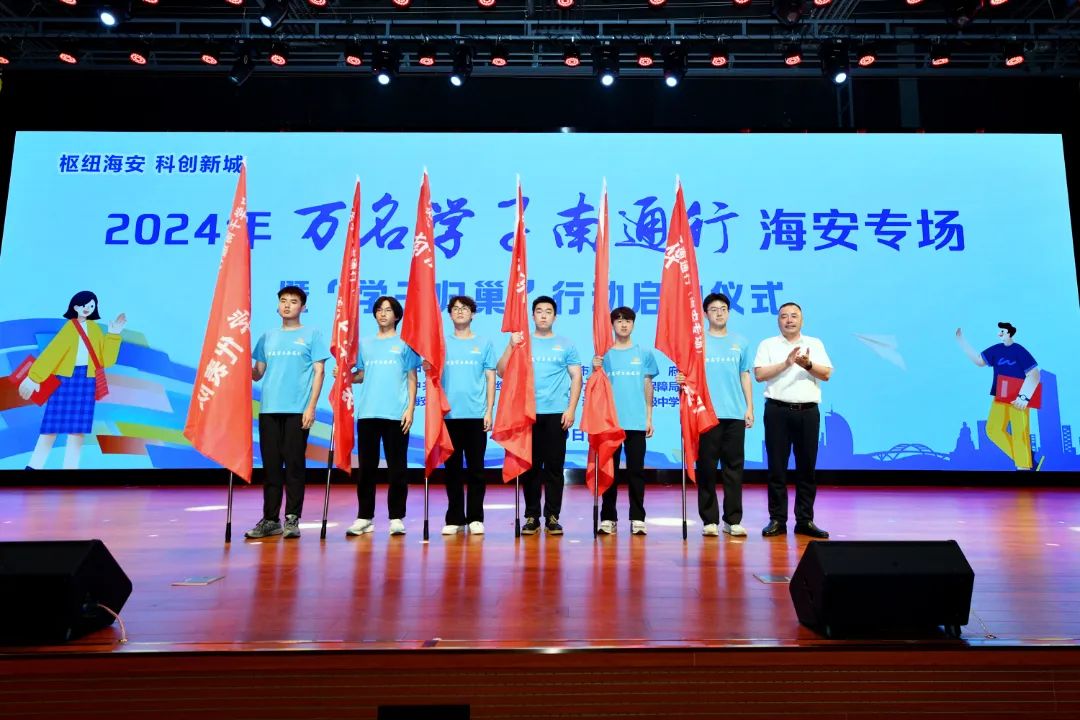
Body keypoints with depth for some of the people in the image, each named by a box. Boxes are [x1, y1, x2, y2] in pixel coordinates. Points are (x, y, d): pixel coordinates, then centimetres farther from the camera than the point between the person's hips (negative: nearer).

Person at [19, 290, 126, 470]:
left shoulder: (95, 329, 12)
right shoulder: (69, 328, 3)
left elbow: (106, 359, 5)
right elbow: (51, 352, -5)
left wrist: (113, 334, -2)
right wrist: (34, 377, -11)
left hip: (87, 380, 3)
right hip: (65, 378, -3)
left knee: (78, 430, 1)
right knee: (53, 425, -5)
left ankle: (70, 466, 3)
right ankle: (33, 467, 0)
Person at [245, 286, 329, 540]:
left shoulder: (312, 334, 3)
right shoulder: (268, 337, 16)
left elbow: (319, 372, -2)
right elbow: (257, 374, 15)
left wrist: (311, 406, -11)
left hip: (297, 410, -4)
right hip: (269, 409, 4)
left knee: (294, 464, -1)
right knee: (270, 465, 6)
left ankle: (292, 519, 7)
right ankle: (270, 519, 14)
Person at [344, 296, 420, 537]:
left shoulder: (405, 344, 6)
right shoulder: (365, 344, 16)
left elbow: (412, 378, 3)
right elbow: (360, 375, 19)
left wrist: (410, 409, -6)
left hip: (396, 415, -3)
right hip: (367, 413, 3)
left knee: (397, 467, 1)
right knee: (366, 467, 6)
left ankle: (396, 518, 8)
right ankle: (364, 517, 14)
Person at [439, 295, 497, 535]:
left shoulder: (484, 344, 8)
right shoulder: (442, 343, 10)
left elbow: (490, 379, 6)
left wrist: (489, 411, -1)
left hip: (476, 415, -1)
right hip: (449, 415, 1)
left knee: (476, 468, 2)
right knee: (452, 468, 5)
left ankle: (475, 518, 11)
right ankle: (454, 519, 13)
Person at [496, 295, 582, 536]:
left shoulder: (565, 345, 9)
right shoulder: (521, 342, 9)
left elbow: (576, 377, 6)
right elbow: (501, 371, 2)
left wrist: (571, 409, -3)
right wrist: (511, 345, -11)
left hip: (556, 414, 0)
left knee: (554, 466, 2)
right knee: (531, 466, 4)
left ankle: (552, 517, 10)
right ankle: (531, 517, 13)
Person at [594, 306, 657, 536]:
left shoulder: (644, 353, 7)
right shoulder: (604, 353, 5)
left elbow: (648, 386, 10)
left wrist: (649, 417, 6)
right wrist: (596, 369, -15)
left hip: (637, 422, 0)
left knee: (636, 470, 4)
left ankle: (637, 519, 11)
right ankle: (608, 518, 12)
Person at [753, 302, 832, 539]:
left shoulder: (815, 344, 13)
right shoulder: (768, 344, 7)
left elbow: (826, 374, 3)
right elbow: (759, 374, -5)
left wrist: (808, 364, -15)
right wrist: (786, 363, -15)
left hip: (808, 412, 2)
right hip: (778, 411, -2)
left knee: (807, 467, 4)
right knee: (777, 467, 1)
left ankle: (805, 520, 13)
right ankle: (777, 520, 9)